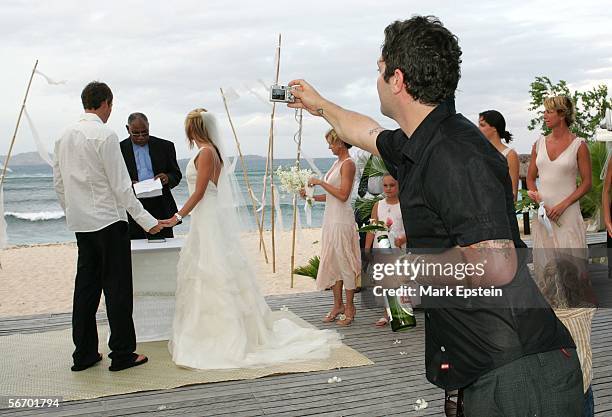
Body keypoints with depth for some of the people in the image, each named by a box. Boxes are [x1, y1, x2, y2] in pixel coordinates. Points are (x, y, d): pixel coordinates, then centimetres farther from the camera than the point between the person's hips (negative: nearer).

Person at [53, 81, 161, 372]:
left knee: (86, 286, 12)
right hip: (108, 221, -7)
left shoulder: (65, 136, 10)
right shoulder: (105, 136, -13)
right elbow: (120, 185, -15)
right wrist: (146, 220, -11)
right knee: (117, 288, 0)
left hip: (80, 224, 8)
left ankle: (84, 354, 18)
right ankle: (122, 354, 5)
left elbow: (58, 182, 14)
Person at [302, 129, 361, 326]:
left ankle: (349, 307, 8)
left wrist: (321, 182, -15)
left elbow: (343, 195, -19)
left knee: (344, 262, -2)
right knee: (331, 262, 11)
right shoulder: (337, 163, 16)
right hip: (331, 218, 9)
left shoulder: (348, 164, -10)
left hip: (342, 220, -9)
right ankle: (338, 305, 20)